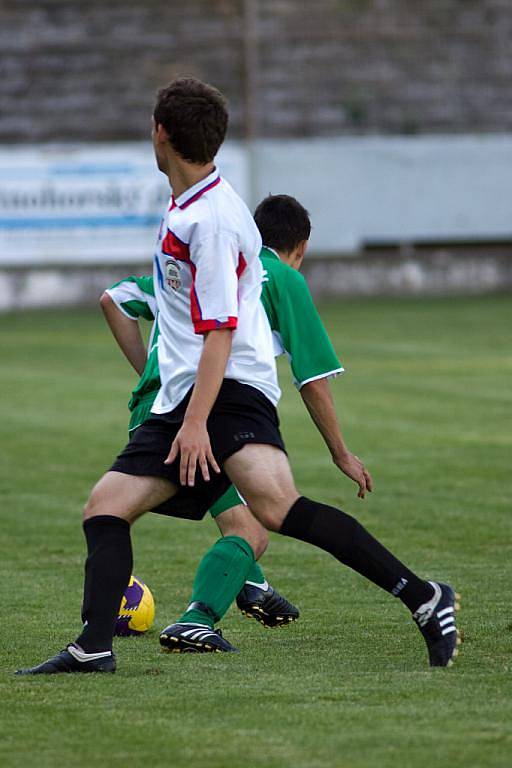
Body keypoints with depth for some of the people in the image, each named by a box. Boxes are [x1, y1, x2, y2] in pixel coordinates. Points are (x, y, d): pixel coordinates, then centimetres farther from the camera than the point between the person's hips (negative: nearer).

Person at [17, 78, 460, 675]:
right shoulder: (186, 205, 17)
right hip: (179, 399, 10)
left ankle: (421, 597, -29)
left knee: (275, 506, -29)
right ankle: (93, 648, -2)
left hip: (231, 388, -10)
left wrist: (196, 422, -25)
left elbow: (220, 329, -19)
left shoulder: (212, 218, -13)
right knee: (106, 504, 2)